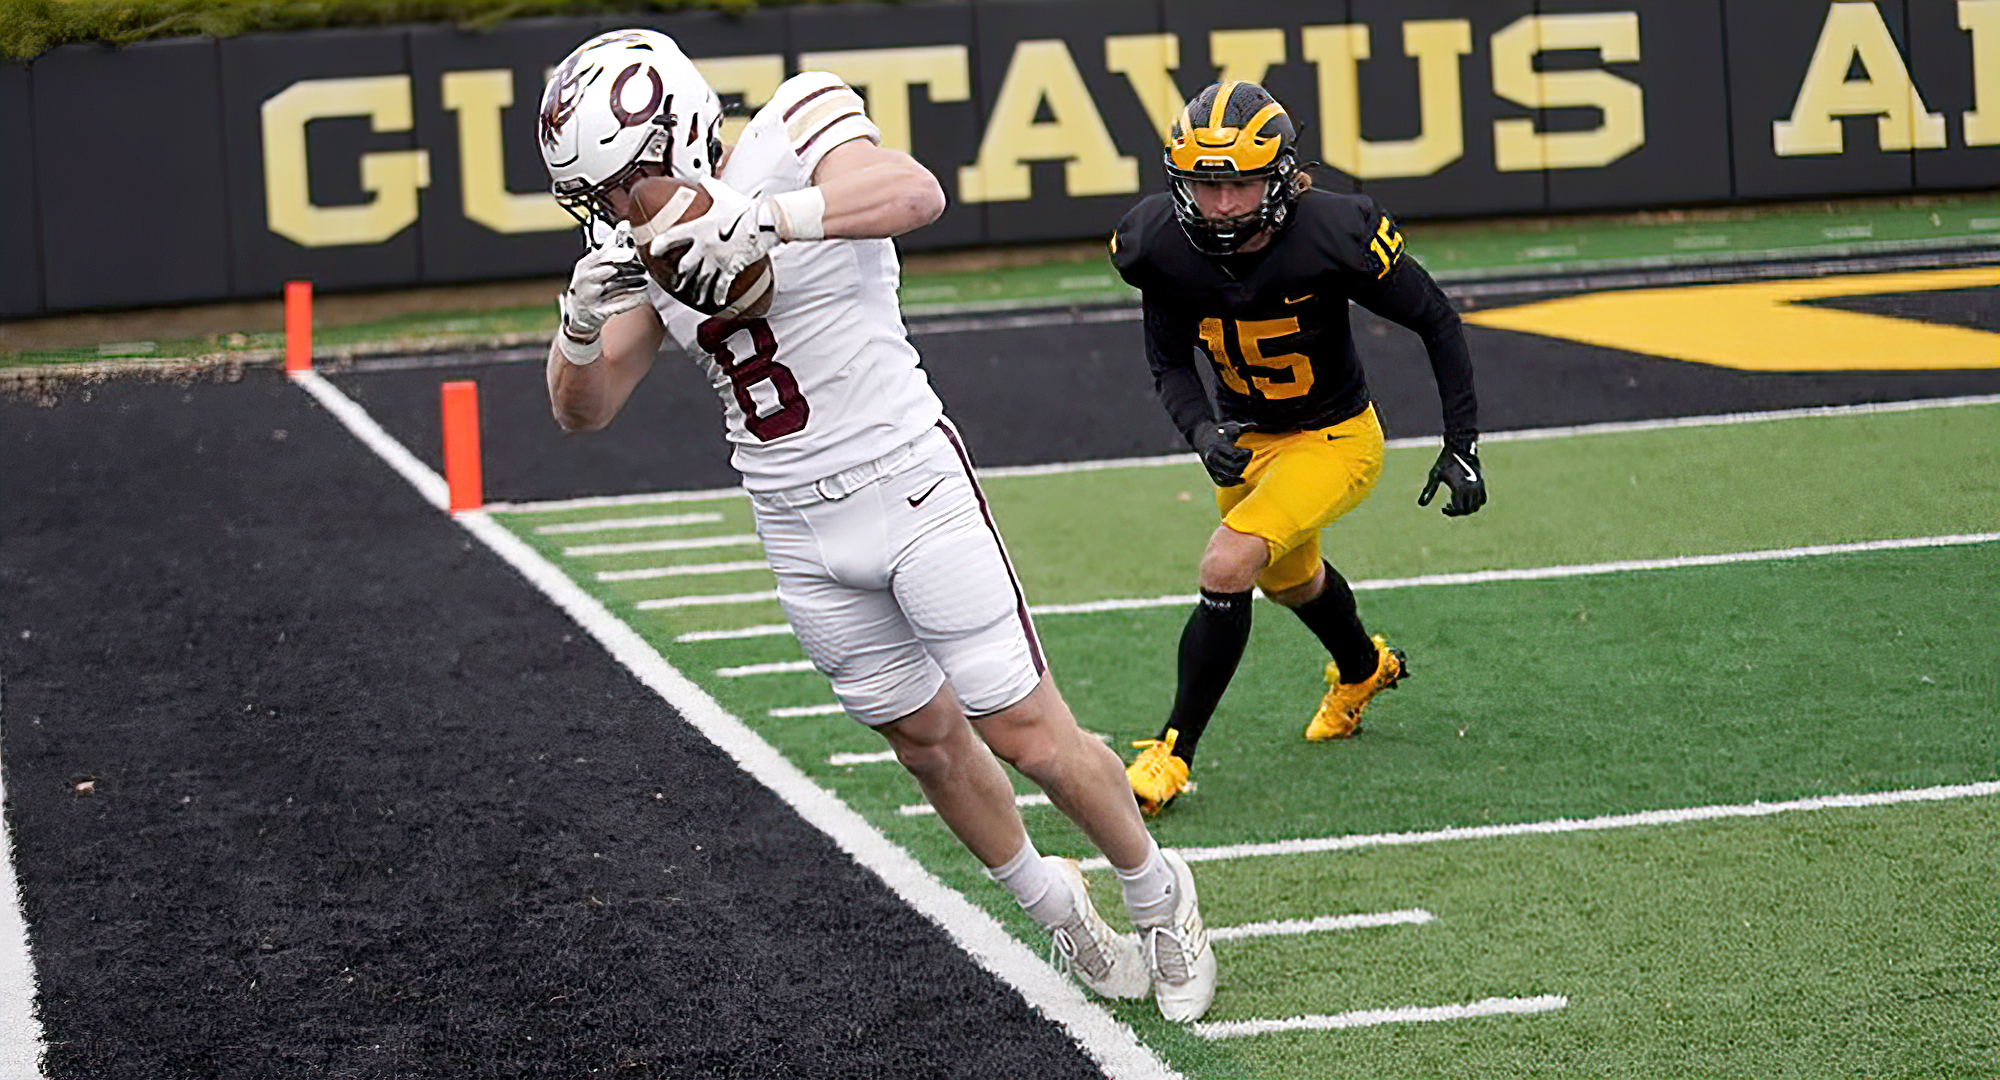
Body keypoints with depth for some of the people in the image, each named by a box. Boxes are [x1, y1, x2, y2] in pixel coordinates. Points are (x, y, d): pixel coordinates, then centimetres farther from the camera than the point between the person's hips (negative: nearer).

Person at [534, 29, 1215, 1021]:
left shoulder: (785, 150, -15)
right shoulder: (654, 254, 3)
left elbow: (914, 194, -35)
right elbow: (582, 411, 3)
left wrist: (762, 218, -46)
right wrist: (584, 315, -18)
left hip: (907, 485, -6)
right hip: (801, 533, 6)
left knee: (1027, 735, -3)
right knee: (927, 742, 15)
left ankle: (1156, 894, 21)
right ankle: (1058, 912, 37)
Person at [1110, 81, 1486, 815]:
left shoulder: (1332, 235, -32)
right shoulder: (1163, 246, -22)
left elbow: (1436, 322, -17)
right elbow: (1169, 363, -6)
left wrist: (1462, 447, -15)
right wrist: (1200, 431, -27)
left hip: (1335, 439, -5)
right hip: (1246, 439, 6)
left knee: (1227, 567, -25)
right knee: (1289, 579, 29)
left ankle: (1174, 754, -9)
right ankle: (1362, 670, 64)